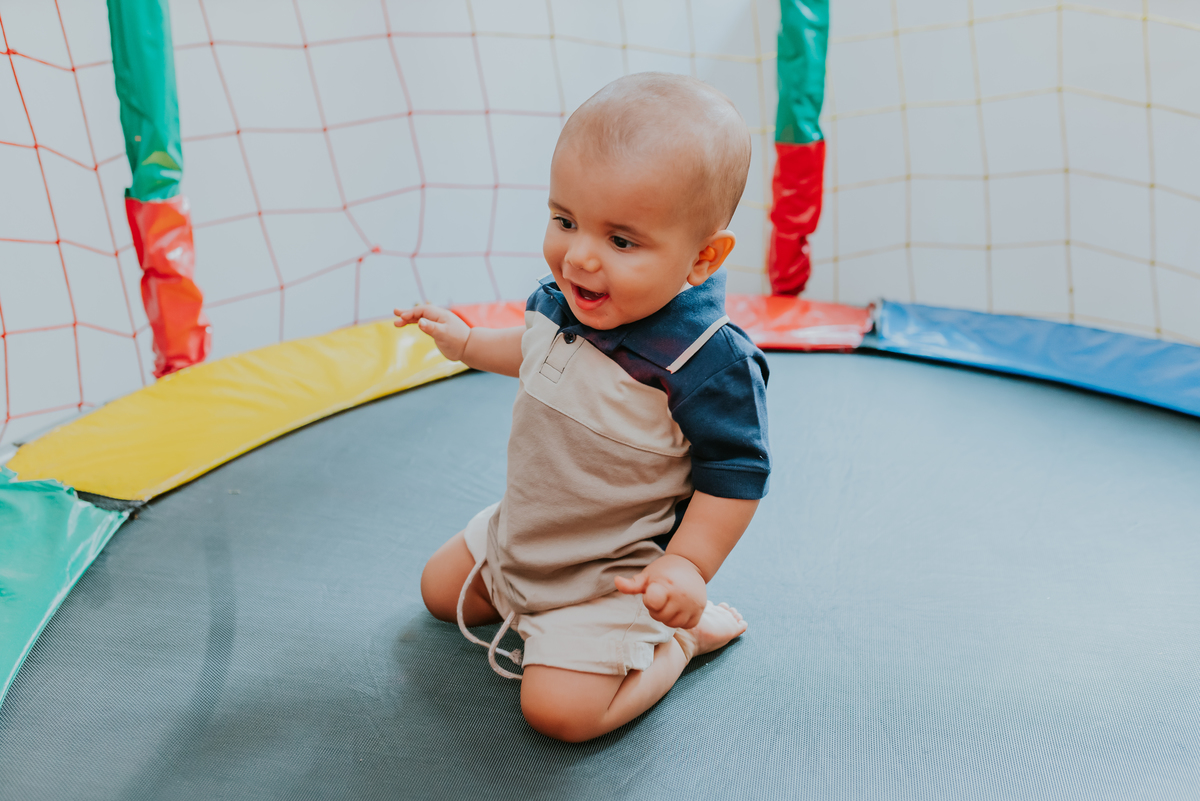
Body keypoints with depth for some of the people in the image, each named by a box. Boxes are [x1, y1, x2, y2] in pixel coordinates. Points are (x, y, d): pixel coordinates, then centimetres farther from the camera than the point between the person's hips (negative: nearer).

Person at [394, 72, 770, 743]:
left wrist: (688, 566, -29)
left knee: (558, 709, -16)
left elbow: (735, 473, -22)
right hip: (523, 530, 8)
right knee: (441, 590, 21)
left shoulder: (710, 363, -33)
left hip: (613, 567, -7)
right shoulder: (562, 298, -12)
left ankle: (687, 634, 6)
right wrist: (468, 344, 15)